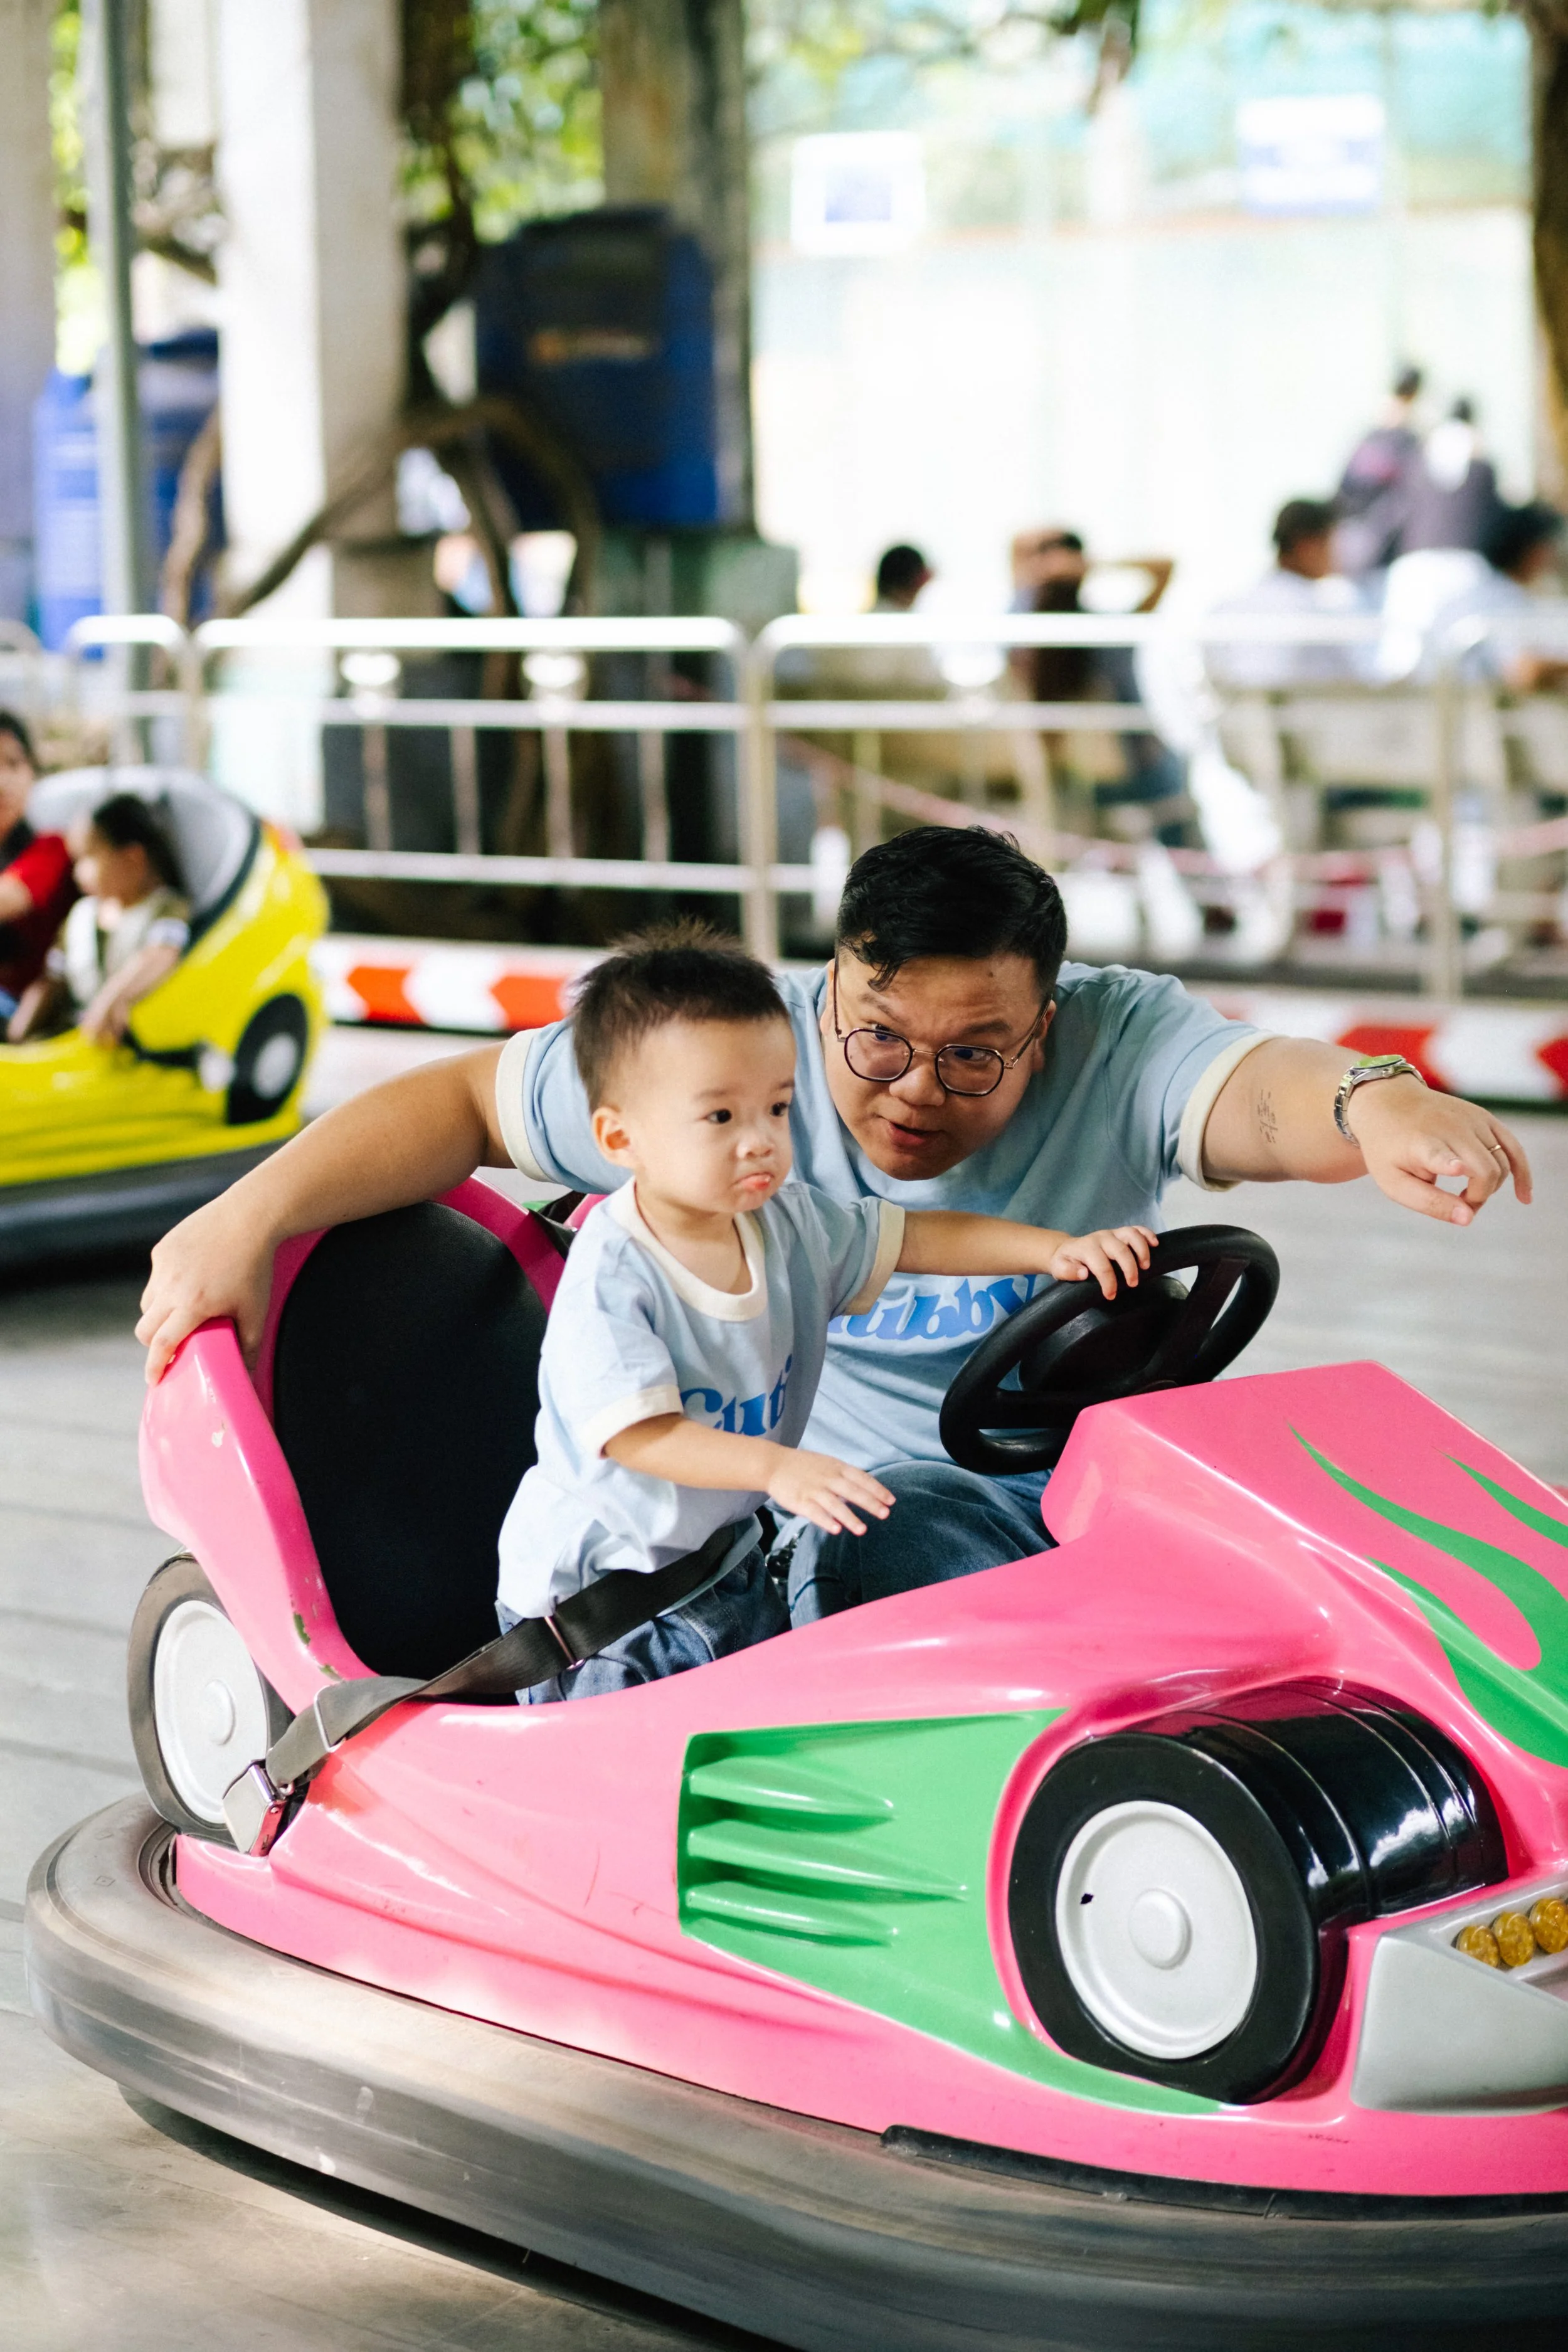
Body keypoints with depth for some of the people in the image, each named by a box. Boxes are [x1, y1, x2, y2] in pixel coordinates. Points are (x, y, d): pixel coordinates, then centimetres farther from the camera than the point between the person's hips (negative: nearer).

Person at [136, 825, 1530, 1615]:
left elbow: (1257, 1091, -38)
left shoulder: (1114, 1046, -16)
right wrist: (245, 1222, -9)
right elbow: (467, 1099, -1)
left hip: (1071, 1478, 2)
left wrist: (1372, 1107, -63)